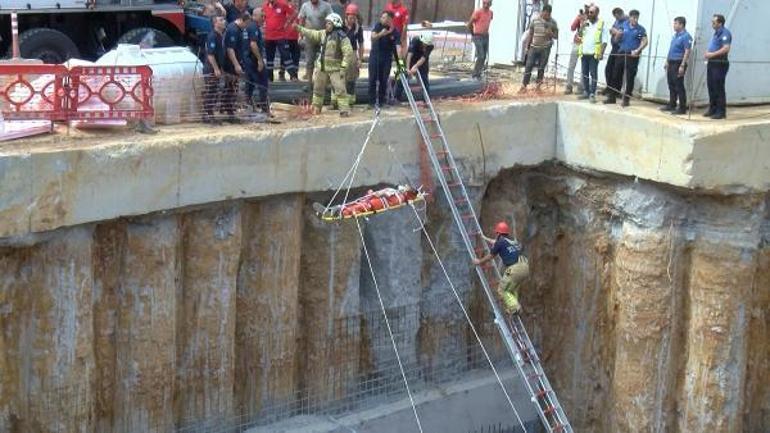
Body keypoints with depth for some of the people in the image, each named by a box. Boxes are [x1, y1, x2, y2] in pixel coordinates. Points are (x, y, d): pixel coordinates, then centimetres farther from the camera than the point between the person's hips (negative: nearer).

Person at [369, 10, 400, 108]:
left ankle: (381, 100, 12)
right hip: (375, 56, 1)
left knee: (383, 80, 3)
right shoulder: (378, 26, -4)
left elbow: (398, 46, -16)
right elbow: (373, 36, -20)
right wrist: (380, 34, -42)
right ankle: (372, 101, 3)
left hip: (387, 58, -1)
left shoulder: (395, 32, -9)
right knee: (373, 79, -1)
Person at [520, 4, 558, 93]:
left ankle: (538, 86, 14)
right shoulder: (534, 20, 0)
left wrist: (551, 34, -17)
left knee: (541, 68, 5)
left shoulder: (553, 22, -1)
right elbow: (530, 34, 6)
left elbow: (556, 36, 5)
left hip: (545, 48, 0)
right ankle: (524, 85, 3)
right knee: (528, 66, -2)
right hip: (534, 47, 0)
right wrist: (527, 46, 4)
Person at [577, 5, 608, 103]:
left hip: (594, 54, -5)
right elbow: (579, 35, 10)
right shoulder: (585, 23, 13)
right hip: (584, 53, 5)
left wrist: (602, 53, -13)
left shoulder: (602, 24, -2)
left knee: (593, 74, -4)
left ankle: (592, 94, -4)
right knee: (585, 73, 8)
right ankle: (586, 92, 15)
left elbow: (604, 40, -5)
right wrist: (582, 27, -6)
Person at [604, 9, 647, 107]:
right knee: (616, 75, 6)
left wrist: (637, 50, -21)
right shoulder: (624, 26, 8)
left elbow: (645, 42, -7)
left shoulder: (641, 29, -2)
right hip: (621, 53, 3)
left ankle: (626, 99, 6)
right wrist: (618, 34, -8)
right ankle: (612, 97, 14)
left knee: (630, 78, -1)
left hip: (632, 56, -3)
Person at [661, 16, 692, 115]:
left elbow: (687, 52, -19)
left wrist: (682, 66, -23)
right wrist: (667, 61, 20)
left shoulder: (686, 36, -14)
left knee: (679, 86, -7)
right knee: (671, 85, 13)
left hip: (678, 63, -9)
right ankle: (671, 105, 22)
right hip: (671, 63, 9)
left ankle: (682, 108, -3)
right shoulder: (675, 35, 15)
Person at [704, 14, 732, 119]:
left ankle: (721, 111, -2)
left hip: (720, 64, -10)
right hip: (712, 63, 10)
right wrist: (708, 53, 12)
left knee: (719, 88, -7)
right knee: (711, 86, 12)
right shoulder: (716, 33, 17)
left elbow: (726, 49, -24)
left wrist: (712, 54, -21)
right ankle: (713, 109, 20)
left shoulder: (725, 33, -14)